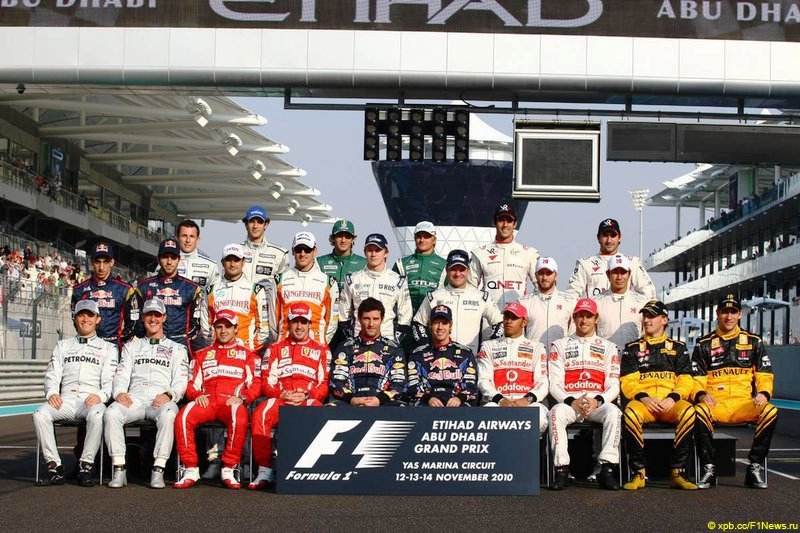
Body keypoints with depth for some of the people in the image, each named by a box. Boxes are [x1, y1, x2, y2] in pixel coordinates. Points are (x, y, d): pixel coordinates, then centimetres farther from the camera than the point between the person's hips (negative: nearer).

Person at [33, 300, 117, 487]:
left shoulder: (108, 348, 19)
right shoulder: (63, 345, 28)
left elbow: (110, 380, 6)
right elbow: (52, 375, 18)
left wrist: (100, 396, -16)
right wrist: (52, 393, -5)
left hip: (92, 400, -2)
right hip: (65, 399, 3)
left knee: (97, 415, -39)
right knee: (40, 414, -30)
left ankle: (86, 465, -29)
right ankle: (54, 464, -25)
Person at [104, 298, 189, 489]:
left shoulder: (177, 349, 22)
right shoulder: (132, 346, 29)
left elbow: (181, 381, 9)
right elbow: (122, 374, 16)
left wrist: (169, 394, -14)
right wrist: (119, 392, -8)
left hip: (162, 400, -2)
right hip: (134, 398, 2)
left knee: (168, 415, -38)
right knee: (111, 413, -31)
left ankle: (158, 471, -35)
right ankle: (119, 470, -28)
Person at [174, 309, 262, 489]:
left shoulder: (247, 354, 21)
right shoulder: (202, 355, 29)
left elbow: (256, 384, 11)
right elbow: (192, 384, 22)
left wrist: (242, 398, -8)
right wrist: (197, 395, -2)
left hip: (233, 402, -2)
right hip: (206, 401, 2)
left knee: (240, 420, -39)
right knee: (183, 417, -32)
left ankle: (228, 471, -28)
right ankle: (191, 471, -24)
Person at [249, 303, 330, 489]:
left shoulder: (322, 350, 17)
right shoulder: (275, 349, 20)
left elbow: (325, 384, 9)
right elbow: (267, 383, 12)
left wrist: (307, 395, -10)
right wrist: (282, 394, -8)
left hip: (310, 400, -1)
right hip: (280, 400, 1)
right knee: (260, 415, -32)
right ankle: (265, 470, -26)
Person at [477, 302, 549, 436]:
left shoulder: (536, 348, 19)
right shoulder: (488, 347, 20)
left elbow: (543, 382, 8)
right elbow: (484, 380, 7)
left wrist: (528, 399, -13)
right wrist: (500, 399, -13)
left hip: (527, 403, 0)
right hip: (496, 402, 0)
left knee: (540, 414, -36)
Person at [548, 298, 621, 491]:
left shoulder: (608, 348, 17)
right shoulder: (560, 345, 16)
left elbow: (614, 386, 7)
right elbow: (555, 384, 5)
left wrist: (597, 401, -13)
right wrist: (571, 402, -14)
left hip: (598, 402, 0)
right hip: (568, 401, 0)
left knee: (613, 412, -34)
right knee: (556, 413, -35)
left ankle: (608, 468, -30)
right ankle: (561, 469, -29)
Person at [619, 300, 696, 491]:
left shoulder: (678, 348, 19)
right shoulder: (633, 348, 18)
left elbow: (685, 381, 9)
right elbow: (627, 382, 7)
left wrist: (673, 398, -11)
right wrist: (644, 398, -12)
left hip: (671, 403, 0)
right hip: (643, 401, 0)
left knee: (688, 411, -35)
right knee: (631, 413, -37)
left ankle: (677, 473, -29)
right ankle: (639, 473, -28)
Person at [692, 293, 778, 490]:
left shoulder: (754, 342, 16)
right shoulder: (704, 344, 14)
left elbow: (765, 375, 12)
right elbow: (696, 380, 9)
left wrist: (763, 393, -9)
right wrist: (701, 395, -13)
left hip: (745, 404, 1)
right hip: (714, 403, -1)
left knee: (770, 411, -32)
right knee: (700, 411, -36)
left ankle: (755, 466, -20)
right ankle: (708, 469, -25)